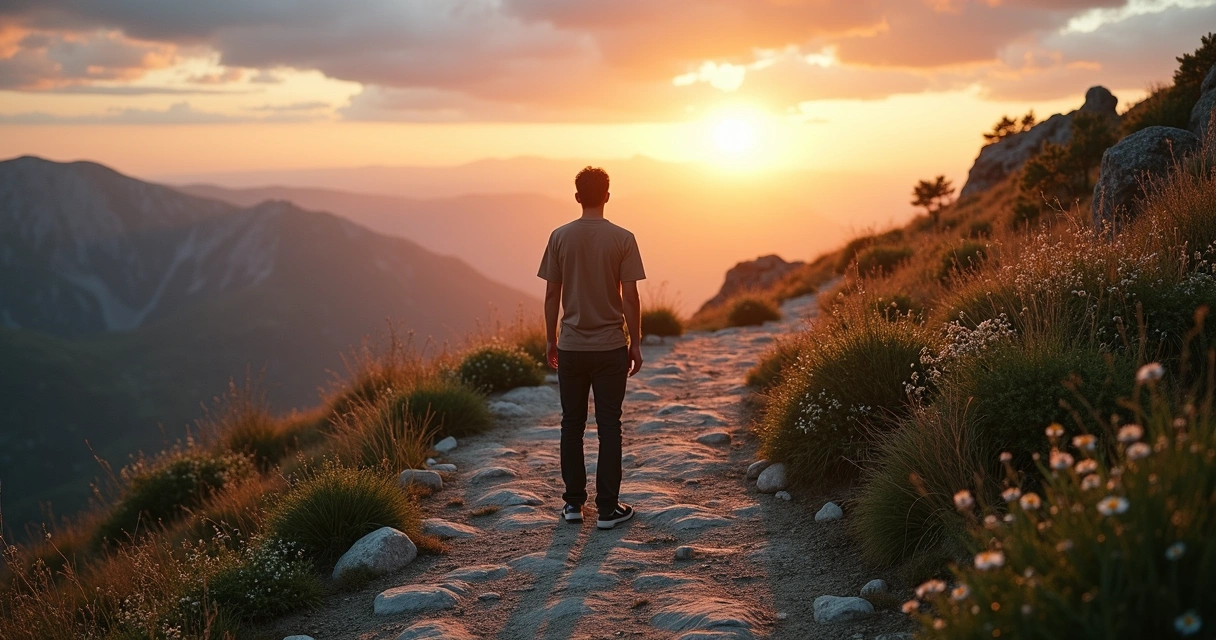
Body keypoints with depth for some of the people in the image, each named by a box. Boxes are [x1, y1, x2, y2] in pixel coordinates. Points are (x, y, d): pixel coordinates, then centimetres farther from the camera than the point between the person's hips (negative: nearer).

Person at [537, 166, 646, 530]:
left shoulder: (560, 237, -2)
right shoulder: (622, 239, -7)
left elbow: (551, 295, 1)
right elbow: (630, 298, -8)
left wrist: (551, 341, 12)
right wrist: (635, 344, 2)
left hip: (571, 347, 2)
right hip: (610, 347, -2)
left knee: (572, 424, 11)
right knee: (609, 427, 4)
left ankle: (573, 503, 16)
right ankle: (608, 508, 7)